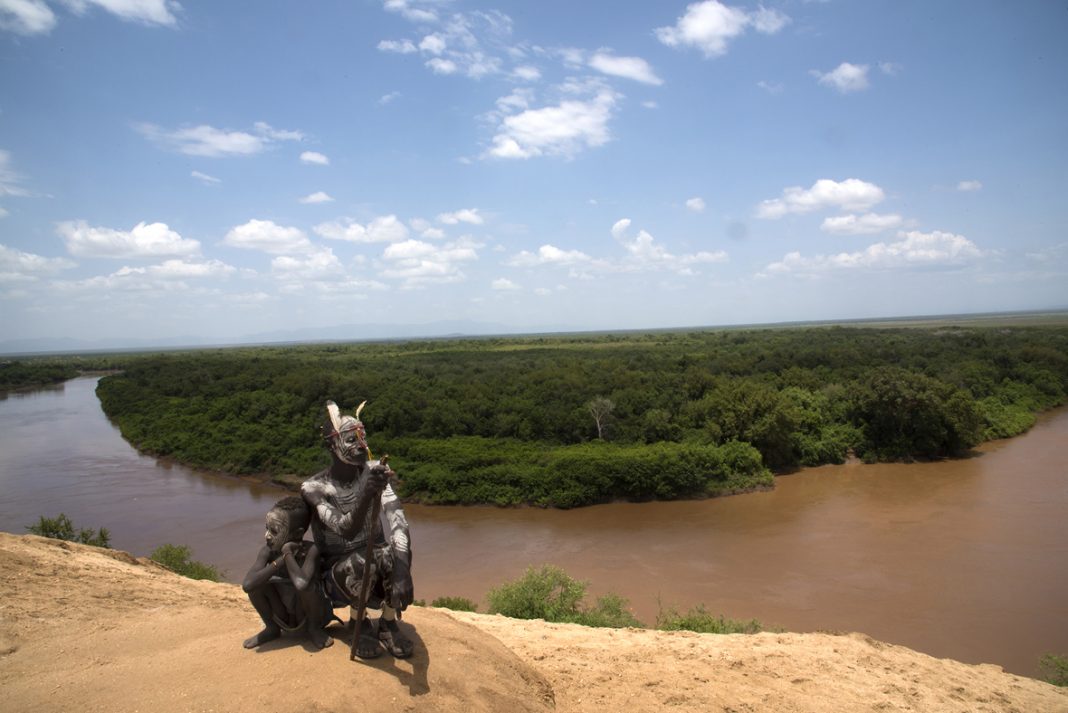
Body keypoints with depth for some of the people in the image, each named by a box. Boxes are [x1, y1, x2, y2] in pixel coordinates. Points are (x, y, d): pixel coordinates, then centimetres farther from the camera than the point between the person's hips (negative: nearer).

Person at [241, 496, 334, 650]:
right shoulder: (268, 551, -17)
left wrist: (287, 553, -32)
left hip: (311, 615, -4)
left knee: (307, 585, -34)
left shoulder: (310, 550, -28)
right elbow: (247, 585, -33)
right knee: (256, 582, -19)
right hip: (284, 618, 4)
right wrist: (281, 560, -33)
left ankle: (313, 628, -3)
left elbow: (301, 583, -48)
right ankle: (272, 628, 6)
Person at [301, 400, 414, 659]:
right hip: (339, 571, -2)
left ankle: (388, 623, -5)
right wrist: (365, 494, -52)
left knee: (395, 554, -33)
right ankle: (359, 622, -3)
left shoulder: (374, 471, -12)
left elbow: (397, 521, -25)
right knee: (361, 562, -36)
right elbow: (346, 530, -32)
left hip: (375, 566, 2)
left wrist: (401, 571, -42)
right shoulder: (315, 488, -18)